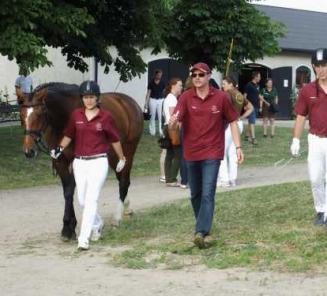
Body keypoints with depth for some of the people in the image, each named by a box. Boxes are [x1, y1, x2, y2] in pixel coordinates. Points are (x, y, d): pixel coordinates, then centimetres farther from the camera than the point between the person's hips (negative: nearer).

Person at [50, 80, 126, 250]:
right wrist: (60, 148, -6)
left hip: (98, 162, -4)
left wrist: (121, 158, 13)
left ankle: (84, 239, -11)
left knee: (91, 199, -10)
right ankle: (97, 224, 38)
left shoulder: (106, 117, -4)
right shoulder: (76, 115, 3)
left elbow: (114, 139, 5)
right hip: (79, 162, 4)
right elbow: (68, 135, 11)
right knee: (82, 200, 10)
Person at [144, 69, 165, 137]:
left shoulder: (162, 83, 2)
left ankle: (161, 131, -5)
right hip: (153, 100, 0)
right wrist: (146, 102, -3)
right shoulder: (151, 82, -1)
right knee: (153, 116, 6)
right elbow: (148, 92, 1)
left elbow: (164, 91, 4)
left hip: (160, 100, 0)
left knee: (160, 116, -6)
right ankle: (152, 131, 15)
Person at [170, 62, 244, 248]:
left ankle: (201, 232, -19)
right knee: (195, 194, 16)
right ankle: (204, 225, 35)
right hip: (191, 153, 3)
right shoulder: (186, 97, -4)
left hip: (212, 153, -3)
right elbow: (174, 120, -17)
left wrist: (238, 146, -1)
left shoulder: (221, 97, -5)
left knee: (207, 194, -13)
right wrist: (173, 121, -42)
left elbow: (233, 121, 4)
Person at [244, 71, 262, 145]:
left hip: (256, 106, 8)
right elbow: (245, 95, -10)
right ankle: (253, 138, -16)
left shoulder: (257, 86, 12)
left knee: (251, 122, 13)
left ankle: (248, 136, 19)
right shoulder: (249, 85, -10)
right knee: (252, 122, -12)